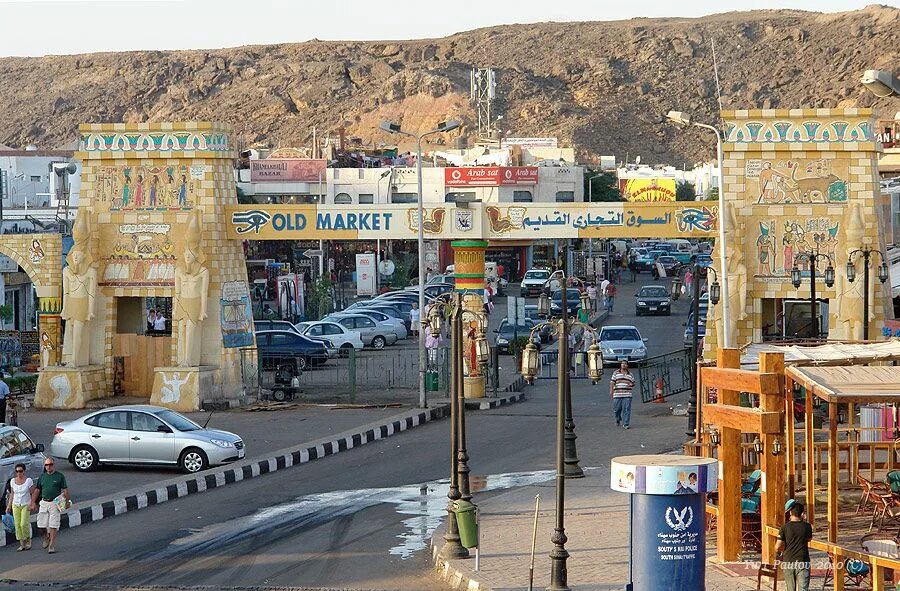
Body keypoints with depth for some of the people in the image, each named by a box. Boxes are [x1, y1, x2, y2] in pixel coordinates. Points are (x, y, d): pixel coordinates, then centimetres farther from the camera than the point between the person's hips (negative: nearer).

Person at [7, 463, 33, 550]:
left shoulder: (28, 481, -6)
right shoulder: (13, 481, 6)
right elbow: (12, 494, 13)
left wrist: (31, 505, -14)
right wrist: (9, 505, 8)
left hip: (26, 505, -4)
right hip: (16, 505, 4)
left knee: (24, 524, -13)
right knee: (18, 525, -2)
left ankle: (28, 541, 8)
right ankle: (22, 544, 5)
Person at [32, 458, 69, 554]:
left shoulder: (60, 476, 2)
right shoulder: (42, 476, 11)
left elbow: (65, 490, 0)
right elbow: (37, 490, 13)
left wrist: (67, 501, -10)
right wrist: (33, 502, 5)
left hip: (55, 503, -3)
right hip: (44, 502, 3)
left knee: (53, 525, -6)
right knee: (41, 524, 0)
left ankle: (52, 545, -2)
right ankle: (46, 536, 31)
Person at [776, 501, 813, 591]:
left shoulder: (785, 527, -6)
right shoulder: (807, 527, -3)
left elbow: (778, 547, -7)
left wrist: (778, 552, 16)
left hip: (788, 561, 1)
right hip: (803, 562, -1)